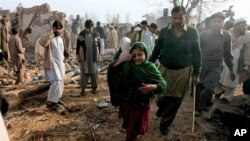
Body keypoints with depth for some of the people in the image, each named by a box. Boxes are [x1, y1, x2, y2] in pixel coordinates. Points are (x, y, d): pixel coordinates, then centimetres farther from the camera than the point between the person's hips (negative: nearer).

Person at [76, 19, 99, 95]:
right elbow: (78, 45, 5)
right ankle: (83, 89, 11)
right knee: (84, 73, 3)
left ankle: (94, 88, 20)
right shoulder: (81, 34, -1)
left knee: (94, 73, 7)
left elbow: (99, 45, 7)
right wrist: (77, 55, 2)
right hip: (84, 57, -1)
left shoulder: (96, 34, 0)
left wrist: (99, 56, 4)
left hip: (93, 57, 1)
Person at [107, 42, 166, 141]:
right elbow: (111, 70, -10)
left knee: (134, 129, 16)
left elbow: (163, 84, -17)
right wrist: (121, 59, -21)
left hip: (141, 104, -2)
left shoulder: (150, 68, -15)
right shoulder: (127, 65, -8)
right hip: (126, 102, 3)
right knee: (128, 125, 24)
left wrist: (153, 87, -37)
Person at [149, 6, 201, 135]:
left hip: (183, 71, 0)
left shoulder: (192, 32, -4)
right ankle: (161, 108, 47)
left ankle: (165, 123, 30)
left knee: (176, 100, 9)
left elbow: (196, 53, 0)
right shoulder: (164, 31, -3)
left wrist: (196, 72, -1)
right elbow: (156, 50, 4)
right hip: (165, 69, 1)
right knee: (162, 96, 10)